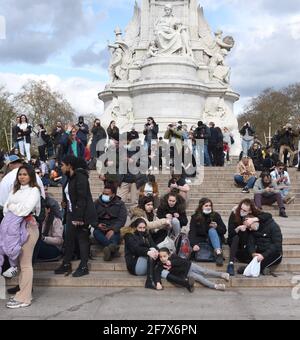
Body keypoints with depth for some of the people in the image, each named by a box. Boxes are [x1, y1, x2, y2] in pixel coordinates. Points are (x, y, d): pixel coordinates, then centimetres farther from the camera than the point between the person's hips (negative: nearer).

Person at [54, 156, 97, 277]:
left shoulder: (80, 177, -17)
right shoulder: (70, 178, 12)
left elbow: (82, 198, -21)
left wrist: (79, 217, -22)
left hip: (81, 214, -9)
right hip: (71, 213, 9)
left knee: (82, 239, 0)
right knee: (69, 239, 12)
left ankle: (83, 267, 9)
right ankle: (66, 264, 23)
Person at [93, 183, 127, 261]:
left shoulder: (120, 204, 7)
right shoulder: (97, 203, 14)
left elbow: (122, 219, -5)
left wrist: (113, 230, -22)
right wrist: (97, 224, -16)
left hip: (114, 230, -1)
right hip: (101, 229, 1)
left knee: (114, 236, -36)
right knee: (96, 233, -33)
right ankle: (114, 248, -53)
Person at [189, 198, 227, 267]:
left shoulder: (216, 215, 1)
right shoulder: (195, 217, -2)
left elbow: (224, 230, 1)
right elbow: (192, 232, -14)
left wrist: (217, 227, -22)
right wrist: (194, 244, -31)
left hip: (214, 240, -1)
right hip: (201, 241, 1)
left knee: (212, 230, -32)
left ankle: (218, 253, -49)